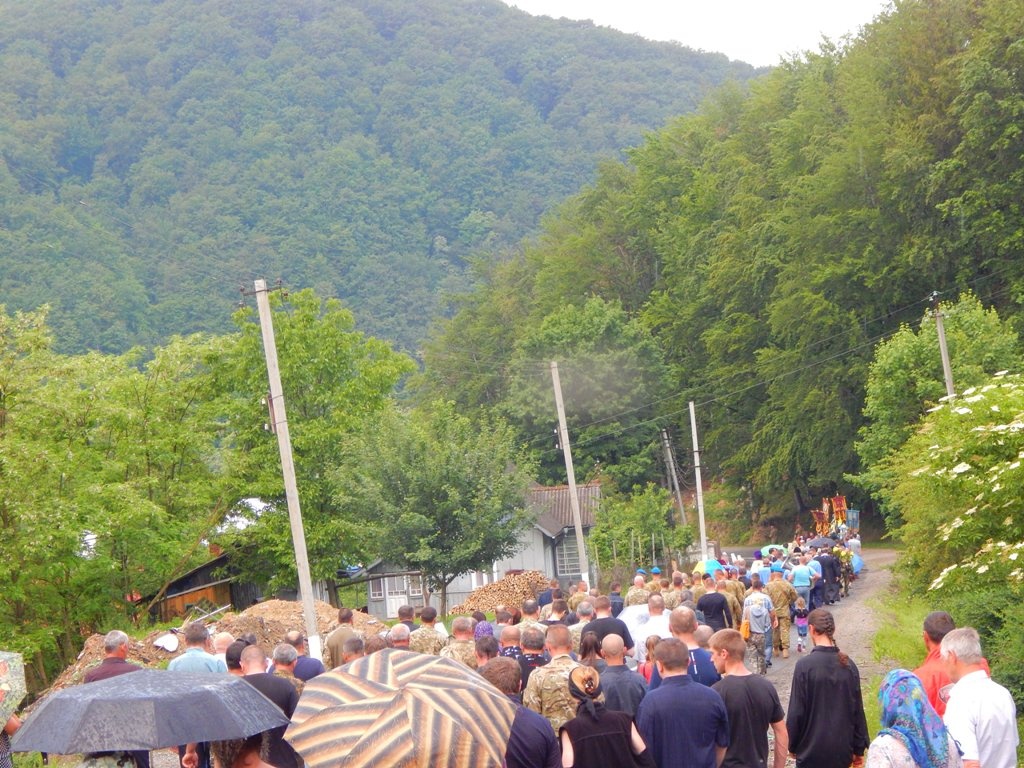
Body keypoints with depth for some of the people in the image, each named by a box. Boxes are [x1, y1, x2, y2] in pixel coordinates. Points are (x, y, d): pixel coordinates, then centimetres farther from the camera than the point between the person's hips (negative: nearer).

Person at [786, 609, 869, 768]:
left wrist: (792, 745, 2)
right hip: (842, 749, 4)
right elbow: (858, 709, 4)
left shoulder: (805, 665, -14)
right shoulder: (848, 665, -1)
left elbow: (796, 712, -11)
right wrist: (859, 748, 12)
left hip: (812, 749, -4)